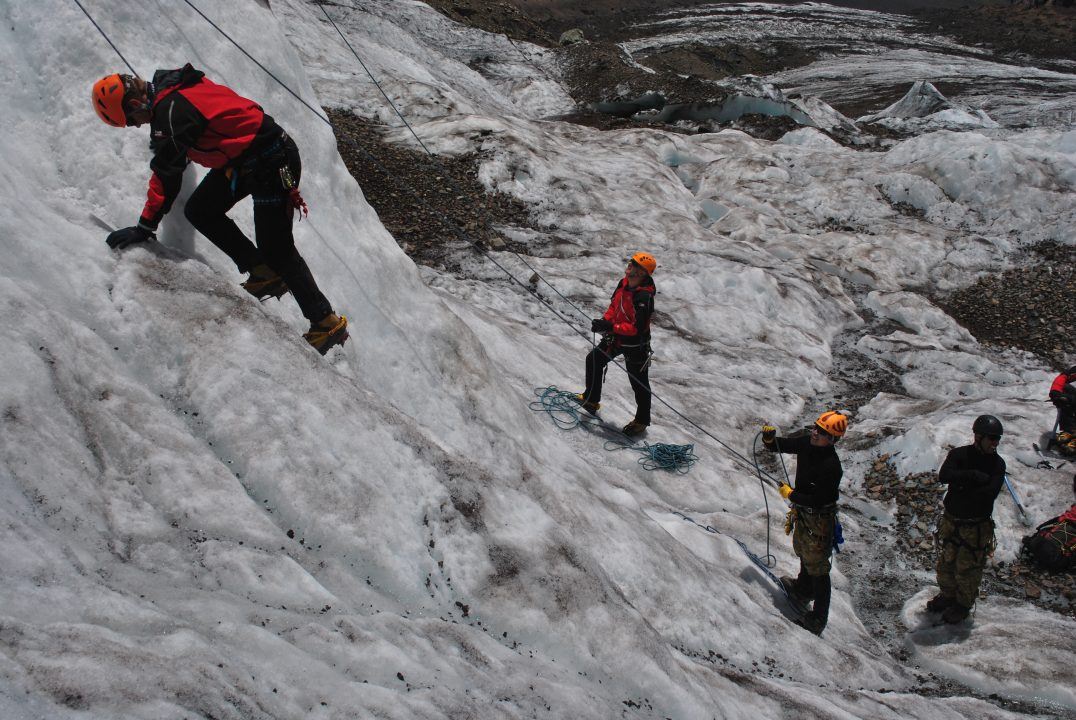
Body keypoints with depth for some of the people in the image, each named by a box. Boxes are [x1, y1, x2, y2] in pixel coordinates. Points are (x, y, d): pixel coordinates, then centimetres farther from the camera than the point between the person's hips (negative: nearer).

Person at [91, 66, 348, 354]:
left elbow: (166, 174, -23)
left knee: (276, 249, -3)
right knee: (200, 211, 9)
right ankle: (265, 274, 14)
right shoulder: (170, 85, 5)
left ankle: (327, 323, 7)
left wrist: (145, 227, -18)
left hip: (272, 162, -10)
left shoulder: (171, 110, -23)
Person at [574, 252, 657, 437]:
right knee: (594, 360, 20)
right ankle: (591, 399, 39)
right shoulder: (624, 283, -6)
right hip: (616, 337, 9)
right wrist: (605, 320, -8)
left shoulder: (644, 297, -32)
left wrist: (611, 327, -34)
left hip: (635, 345, -9)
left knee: (639, 383, 8)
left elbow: (638, 328, -33)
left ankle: (642, 421, 26)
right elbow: (614, 305, 10)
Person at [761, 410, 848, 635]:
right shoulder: (806, 443, -10)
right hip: (802, 513, 9)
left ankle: (818, 619, 19)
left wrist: (791, 495, -21)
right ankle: (803, 591, 58)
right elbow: (778, 446, 1)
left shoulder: (831, 466, -32)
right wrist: (769, 438, -21)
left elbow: (817, 499, -31)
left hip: (819, 521, -9)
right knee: (804, 554, 31)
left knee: (817, 568, 5)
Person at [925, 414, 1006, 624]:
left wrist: (963, 488, -19)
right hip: (951, 521, 2)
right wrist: (973, 476, -26)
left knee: (968, 567, 7)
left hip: (977, 526, -2)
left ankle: (964, 604, 28)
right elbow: (944, 475, -22)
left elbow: (990, 493, -21)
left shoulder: (997, 464, -8)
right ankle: (947, 595, 38)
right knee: (946, 562, 16)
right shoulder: (958, 454, -5)